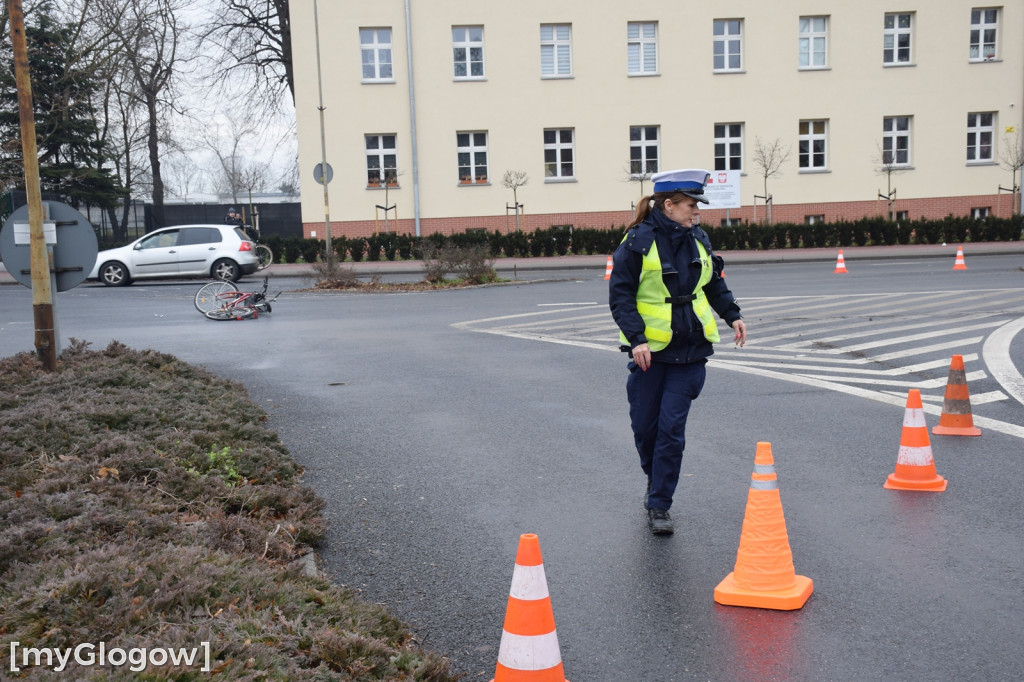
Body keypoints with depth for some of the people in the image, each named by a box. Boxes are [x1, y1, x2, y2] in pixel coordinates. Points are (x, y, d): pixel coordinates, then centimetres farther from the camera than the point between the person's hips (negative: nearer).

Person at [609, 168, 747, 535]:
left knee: (672, 427, -2)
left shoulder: (697, 239, 7)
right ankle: (655, 477, 38)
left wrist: (732, 315, 12)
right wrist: (636, 338, -19)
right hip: (649, 349, -3)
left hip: (689, 350, 3)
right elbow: (620, 295, -10)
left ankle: (659, 505, 7)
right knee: (644, 425, 8)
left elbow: (713, 284, 22)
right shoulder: (638, 242, -10)